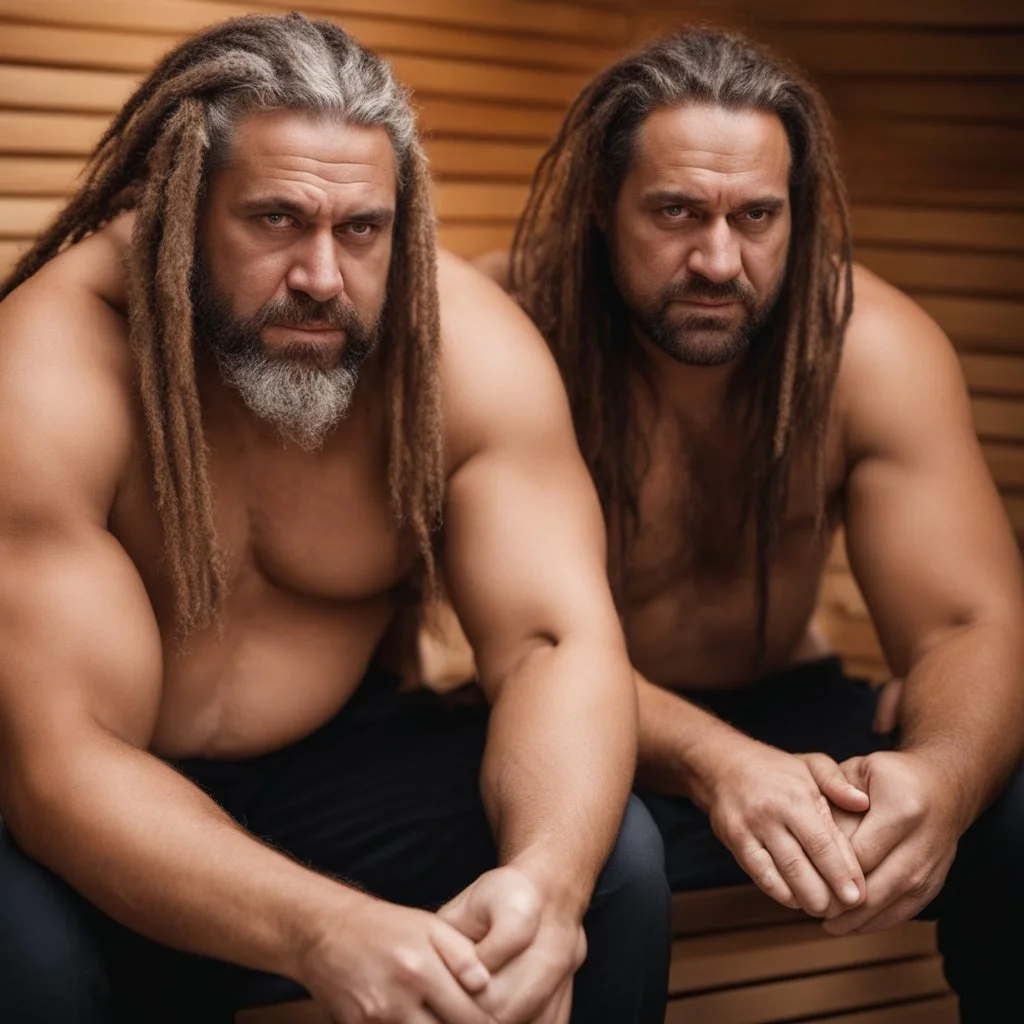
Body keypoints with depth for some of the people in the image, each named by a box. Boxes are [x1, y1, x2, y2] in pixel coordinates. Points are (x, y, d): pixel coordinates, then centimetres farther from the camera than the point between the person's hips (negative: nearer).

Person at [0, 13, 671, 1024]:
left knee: (611, 860, -22)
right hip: (102, 818, -2)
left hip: (336, 758, 3)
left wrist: (549, 874, -42)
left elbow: (557, 644, -19)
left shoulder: (469, 344, -15)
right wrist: (324, 932, -47)